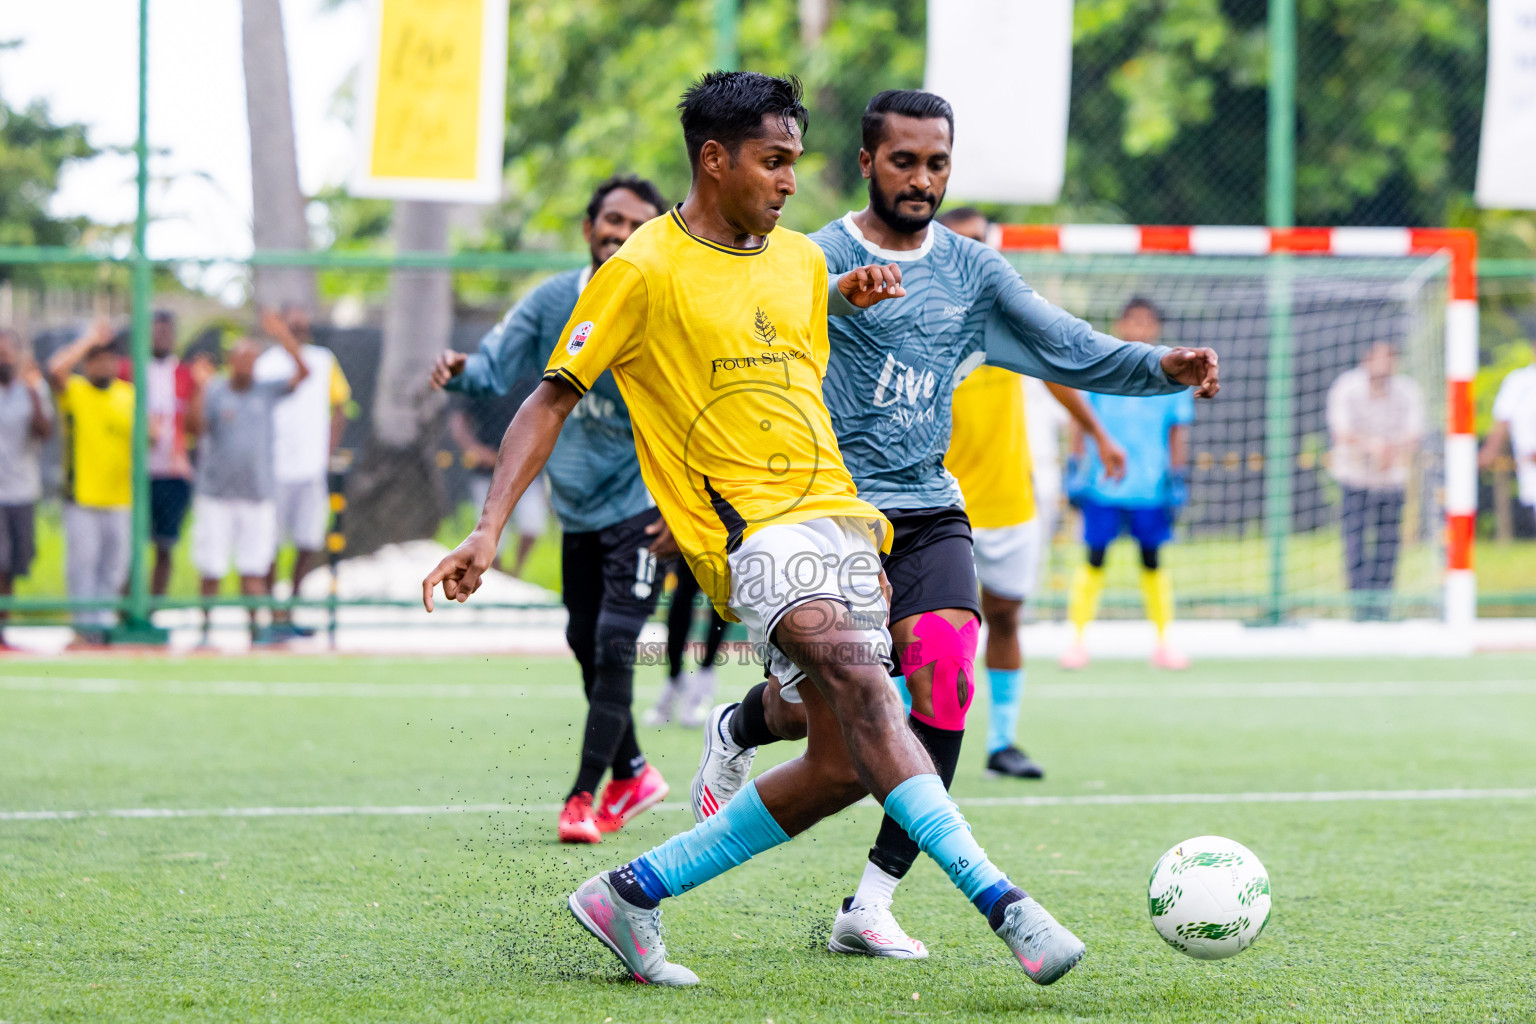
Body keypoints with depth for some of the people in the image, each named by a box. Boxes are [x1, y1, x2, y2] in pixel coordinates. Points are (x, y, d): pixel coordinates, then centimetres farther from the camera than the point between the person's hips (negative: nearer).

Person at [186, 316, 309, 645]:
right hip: (215, 494, -1)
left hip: (258, 493, 1)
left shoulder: (267, 391, 6)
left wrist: (282, 335, -17)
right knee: (211, 570, 2)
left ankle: (256, 629, 0)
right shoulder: (213, 392, 1)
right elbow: (194, 425, -13)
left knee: (253, 570, -2)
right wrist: (201, 387, -22)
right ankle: (206, 627, 13)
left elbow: (302, 372, -7)